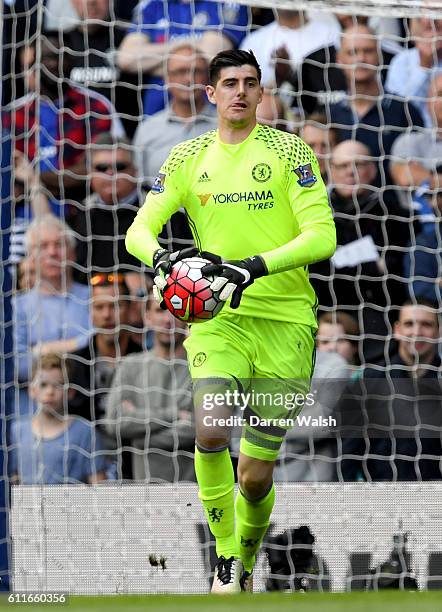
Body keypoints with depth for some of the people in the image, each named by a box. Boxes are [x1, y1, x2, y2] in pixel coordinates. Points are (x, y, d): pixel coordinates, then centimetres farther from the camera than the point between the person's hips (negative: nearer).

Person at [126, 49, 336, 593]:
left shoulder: (289, 151, -2)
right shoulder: (188, 158, 7)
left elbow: (322, 236, -10)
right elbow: (140, 228, 6)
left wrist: (256, 266, -24)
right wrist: (160, 256, -18)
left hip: (284, 321, -1)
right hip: (217, 318, 1)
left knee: (255, 476, 1)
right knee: (210, 434, -24)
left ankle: (246, 562, 30)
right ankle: (226, 557, -5)